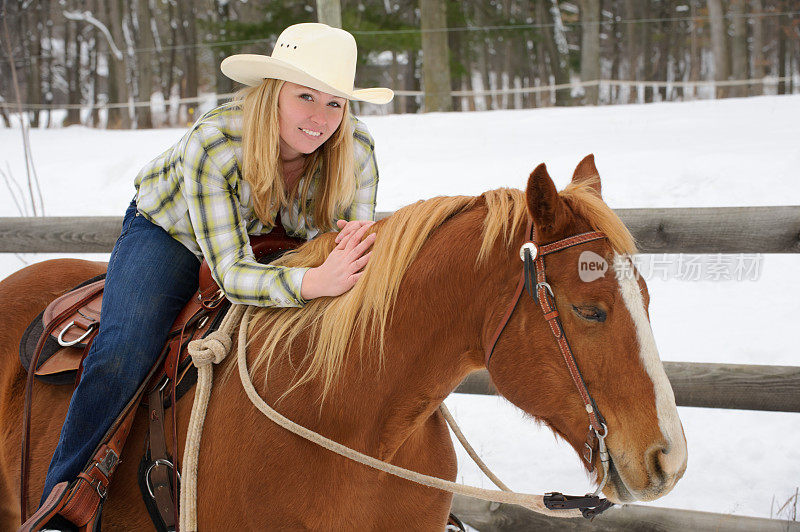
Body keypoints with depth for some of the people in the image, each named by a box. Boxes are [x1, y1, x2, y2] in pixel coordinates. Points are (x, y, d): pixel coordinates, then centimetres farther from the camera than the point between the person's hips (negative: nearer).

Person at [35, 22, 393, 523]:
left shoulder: (356, 148, -27)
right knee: (123, 352, -26)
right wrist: (315, 281, -61)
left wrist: (357, 241, -44)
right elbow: (231, 272, -42)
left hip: (272, 240, 4)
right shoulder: (212, 143, -38)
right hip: (170, 232, -4)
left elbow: (354, 242, -18)